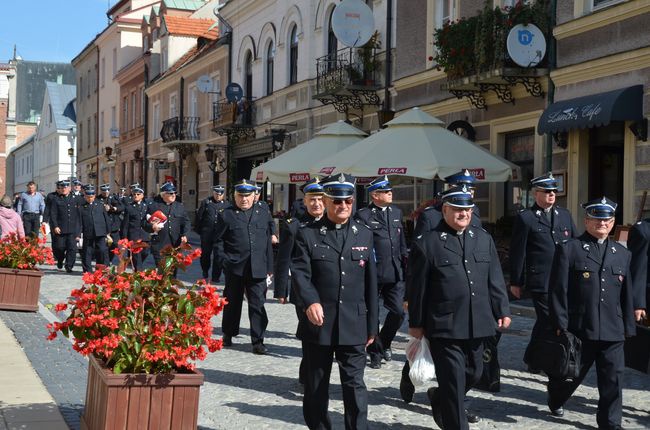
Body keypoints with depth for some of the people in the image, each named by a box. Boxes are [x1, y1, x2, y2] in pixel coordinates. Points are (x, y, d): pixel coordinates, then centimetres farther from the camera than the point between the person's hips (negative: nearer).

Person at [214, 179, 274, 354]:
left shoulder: (263, 214, 10)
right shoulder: (226, 215, 2)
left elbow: (267, 242, 11)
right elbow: (218, 240, 3)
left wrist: (269, 267, 9)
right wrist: (226, 259, -7)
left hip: (258, 269, 1)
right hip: (234, 268, -1)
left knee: (258, 304, -2)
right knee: (232, 302, 12)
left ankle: (258, 340, 3)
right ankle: (228, 334, 28)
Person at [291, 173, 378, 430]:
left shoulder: (365, 234, 8)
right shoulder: (307, 234, 1)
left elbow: (370, 282, 9)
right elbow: (300, 273, -9)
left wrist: (372, 325, 8)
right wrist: (310, 302, -28)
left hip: (353, 324, 1)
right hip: (318, 323, -1)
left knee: (354, 384, 0)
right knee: (316, 386, 11)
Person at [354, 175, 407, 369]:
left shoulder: (396, 212, 12)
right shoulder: (363, 215, -7)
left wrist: (405, 264, 12)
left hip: (395, 273, 5)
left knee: (398, 312, 3)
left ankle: (384, 343, 26)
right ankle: (375, 352, 20)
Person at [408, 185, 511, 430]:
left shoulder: (484, 239, 10)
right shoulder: (426, 244, -6)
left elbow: (495, 279, 12)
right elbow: (417, 288, -3)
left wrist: (502, 310, 7)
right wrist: (415, 323, -2)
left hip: (477, 324, 6)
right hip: (444, 327, -6)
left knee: (473, 374, 18)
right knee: (454, 382, -3)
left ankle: (439, 399, 43)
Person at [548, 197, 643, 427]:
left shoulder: (622, 254, 12)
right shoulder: (568, 249, -3)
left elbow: (627, 294, 13)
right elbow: (558, 290, -6)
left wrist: (628, 328, 11)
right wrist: (560, 326, -10)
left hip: (612, 332, 3)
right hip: (579, 330, -3)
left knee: (613, 380, 2)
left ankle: (610, 423, 14)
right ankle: (555, 401, 40)